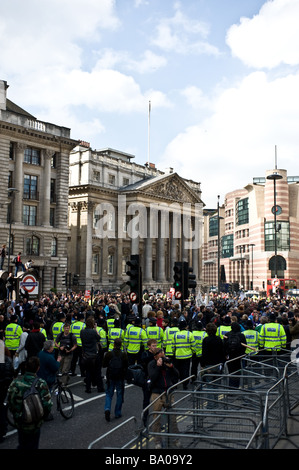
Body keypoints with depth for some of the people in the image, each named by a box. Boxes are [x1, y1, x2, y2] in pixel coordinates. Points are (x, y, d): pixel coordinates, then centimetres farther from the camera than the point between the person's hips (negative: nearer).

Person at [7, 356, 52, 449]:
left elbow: (9, 403, -5)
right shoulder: (41, 384, -21)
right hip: (35, 424, -2)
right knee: (32, 446, 19)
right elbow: (47, 405, -18)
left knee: (22, 445, 26)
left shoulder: (15, 383, -14)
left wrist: (16, 415, 12)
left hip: (19, 423, 2)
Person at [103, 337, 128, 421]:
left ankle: (107, 409, -9)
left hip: (110, 377, 0)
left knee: (109, 394, 13)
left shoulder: (108, 354, -10)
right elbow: (126, 367, -6)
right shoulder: (124, 355, -11)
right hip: (120, 378, 0)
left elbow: (104, 365, -3)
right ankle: (117, 413, 17)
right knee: (119, 395, 13)